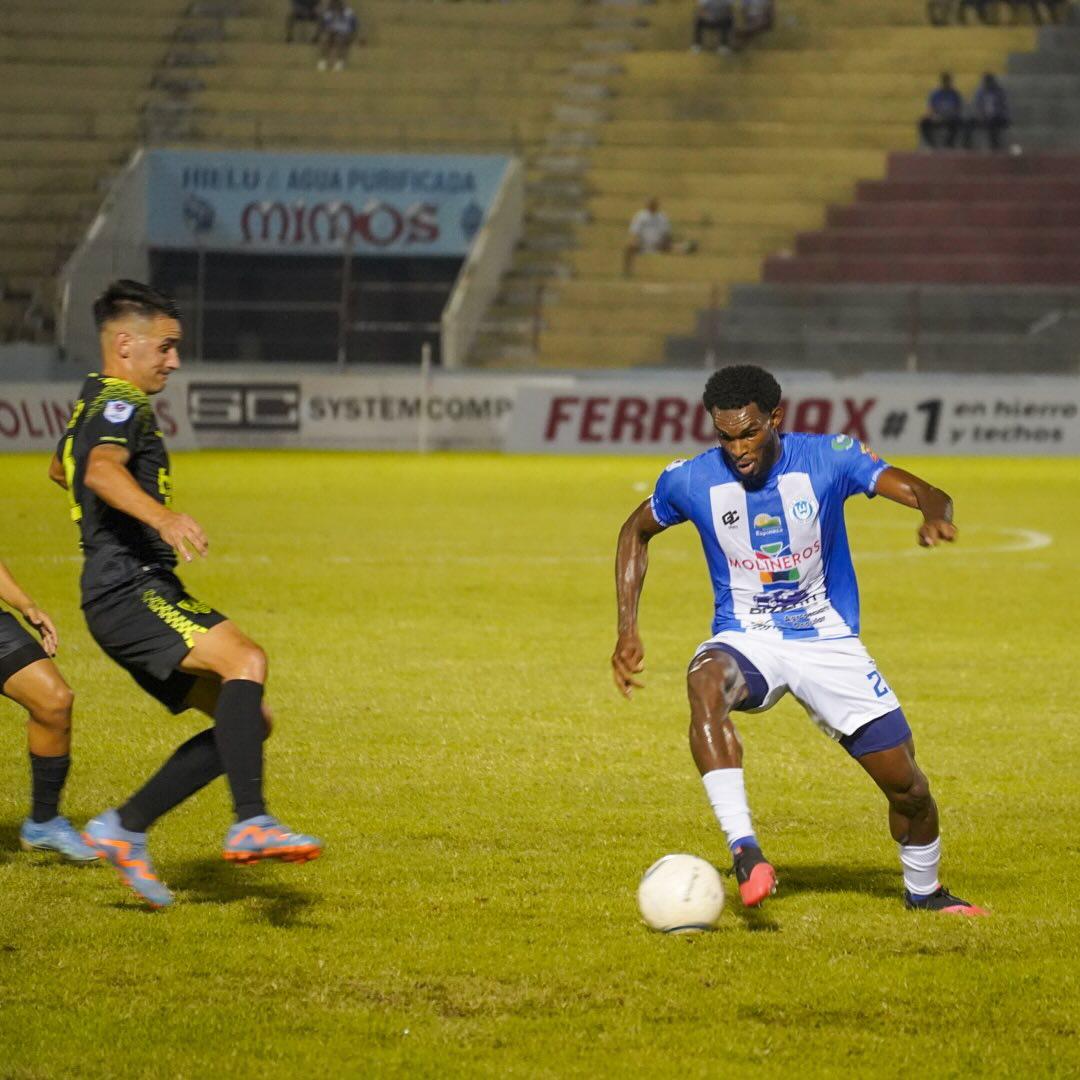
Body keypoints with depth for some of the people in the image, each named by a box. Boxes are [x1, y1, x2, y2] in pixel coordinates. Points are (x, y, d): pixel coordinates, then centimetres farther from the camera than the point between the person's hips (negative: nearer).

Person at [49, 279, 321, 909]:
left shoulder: (93, 403, 23)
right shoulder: (121, 406, -9)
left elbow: (61, 469, 44)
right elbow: (102, 471, -32)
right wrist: (162, 516, -50)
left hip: (126, 596, 10)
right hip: (130, 590, -10)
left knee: (250, 723, 5)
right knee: (246, 661, -31)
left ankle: (125, 830, 6)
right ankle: (251, 824, -44)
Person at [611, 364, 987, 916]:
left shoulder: (827, 459, -12)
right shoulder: (692, 480, -8)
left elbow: (927, 493, -18)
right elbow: (636, 532, 11)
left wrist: (934, 513, -44)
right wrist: (627, 631, 4)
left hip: (829, 641, 1)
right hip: (745, 640, -1)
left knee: (905, 782, -2)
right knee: (705, 683, -38)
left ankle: (923, 890, 30)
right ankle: (744, 850, -46)